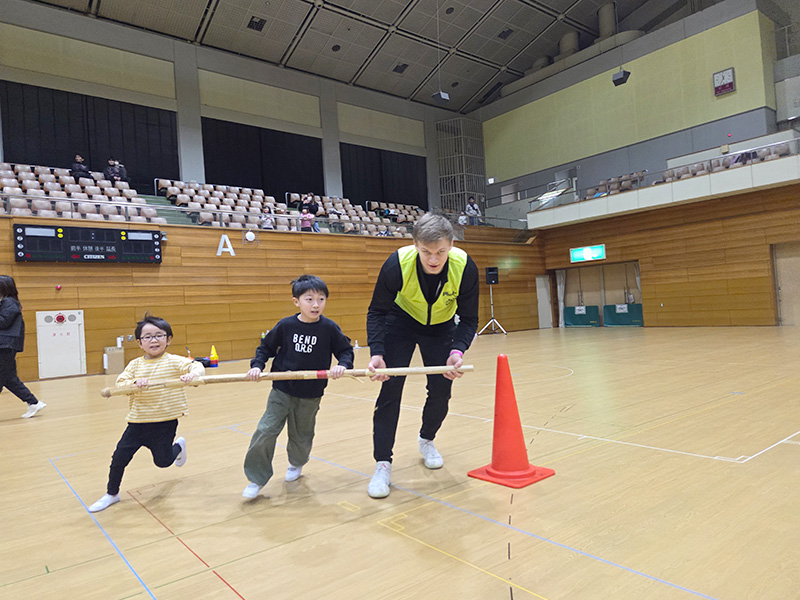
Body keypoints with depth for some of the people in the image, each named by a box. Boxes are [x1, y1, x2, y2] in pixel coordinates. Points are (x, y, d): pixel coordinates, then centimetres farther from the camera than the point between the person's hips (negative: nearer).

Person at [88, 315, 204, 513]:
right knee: (119, 457, 5)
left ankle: (178, 446, 42)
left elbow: (197, 366, -17)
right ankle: (112, 494, 30)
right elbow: (120, 383, -9)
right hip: (138, 422, 3)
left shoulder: (173, 361, -8)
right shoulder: (135, 364, 0)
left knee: (162, 461, 7)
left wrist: (191, 374, -39)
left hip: (165, 422, -3)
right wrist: (134, 382, -29)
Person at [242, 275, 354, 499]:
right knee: (265, 432, -6)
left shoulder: (329, 328, -9)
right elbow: (266, 347, 4)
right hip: (282, 391, 0)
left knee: (301, 436, 15)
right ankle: (257, 479, 13)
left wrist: (342, 365, -18)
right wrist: (257, 366, -10)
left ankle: (296, 463, 48)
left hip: (310, 396, 0)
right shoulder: (285, 326, -8)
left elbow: (345, 350, 1)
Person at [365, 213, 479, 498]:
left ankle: (426, 440, 33)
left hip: (441, 326, 2)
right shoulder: (397, 264, -34)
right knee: (390, 387, -12)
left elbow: (469, 319, -17)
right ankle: (383, 464, -1)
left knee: (441, 390, 2)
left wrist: (458, 351, -35)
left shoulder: (465, 267, -30)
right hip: (401, 321, -2)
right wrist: (377, 352, -34)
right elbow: (377, 311, -20)